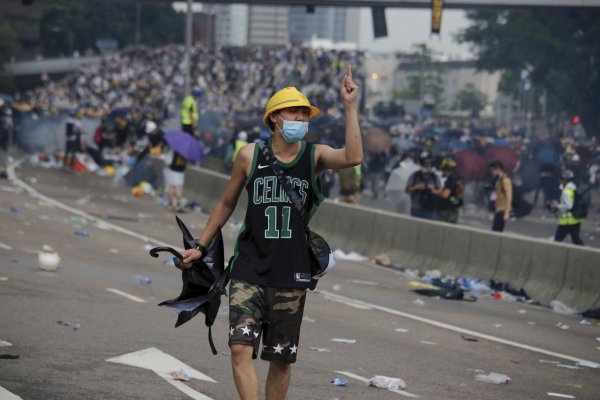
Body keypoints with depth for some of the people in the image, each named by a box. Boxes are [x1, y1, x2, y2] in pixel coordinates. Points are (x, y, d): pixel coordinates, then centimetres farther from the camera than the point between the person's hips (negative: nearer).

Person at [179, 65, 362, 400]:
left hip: (291, 276, 1)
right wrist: (201, 247, 17)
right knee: (241, 348, -16)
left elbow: (353, 157, -22)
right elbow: (227, 204, 14)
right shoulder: (250, 156, 1)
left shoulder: (315, 156, 0)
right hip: (249, 271, -1)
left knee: (282, 359, 8)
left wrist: (350, 107, -23)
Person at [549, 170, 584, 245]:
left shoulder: (566, 192, -17)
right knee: (576, 239, 16)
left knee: (558, 239, 1)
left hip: (567, 221, -8)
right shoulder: (575, 189, 10)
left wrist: (557, 206, -10)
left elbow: (569, 206, -23)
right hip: (576, 220, 8)